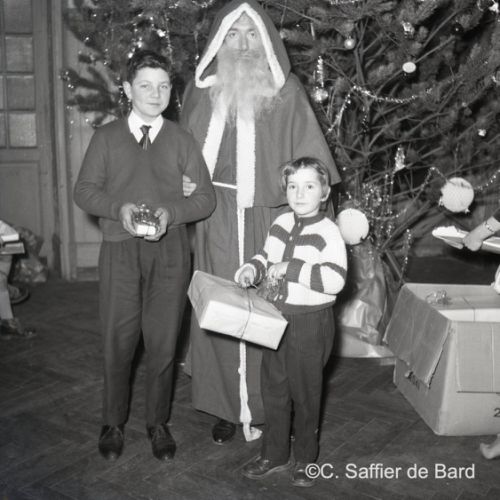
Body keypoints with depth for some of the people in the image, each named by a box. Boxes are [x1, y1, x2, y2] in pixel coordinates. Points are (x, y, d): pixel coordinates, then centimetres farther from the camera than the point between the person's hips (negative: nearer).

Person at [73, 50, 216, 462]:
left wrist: (171, 212, -14)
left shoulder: (182, 141, 8)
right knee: (118, 340, 5)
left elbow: (205, 198, 5)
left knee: (163, 341, 6)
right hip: (120, 248, 0)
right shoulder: (106, 138, 8)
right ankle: (114, 424, 24)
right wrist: (119, 208, -14)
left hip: (170, 250, 0)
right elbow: (85, 190, 5)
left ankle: (158, 423, 23)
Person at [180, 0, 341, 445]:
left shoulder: (286, 91, 1)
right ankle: (225, 406, 20)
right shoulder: (201, 91, 8)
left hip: (269, 217, -2)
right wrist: (187, 184, -1)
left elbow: (308, 160, -1)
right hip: (217, 222, 2)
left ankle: (261, 407, 19)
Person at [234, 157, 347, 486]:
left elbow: (335, 280, -27)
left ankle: (306, 460, 30)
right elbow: (267, 256, 20)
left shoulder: (328, 232, -16)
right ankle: (274, 455, 33)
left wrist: (290, 269, -26)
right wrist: (252, 269, -1)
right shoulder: (281, 224, 4)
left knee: (305, 393, 9)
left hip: (310, 323, -6)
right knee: (273, 389, 16)